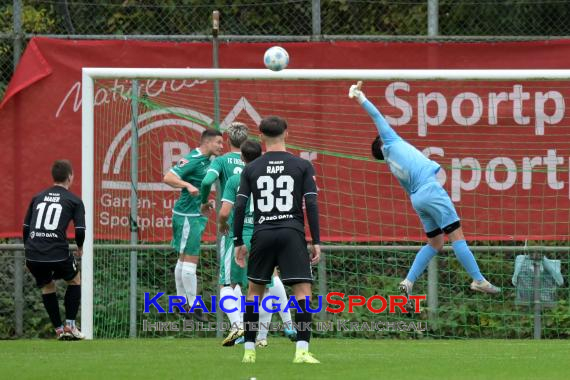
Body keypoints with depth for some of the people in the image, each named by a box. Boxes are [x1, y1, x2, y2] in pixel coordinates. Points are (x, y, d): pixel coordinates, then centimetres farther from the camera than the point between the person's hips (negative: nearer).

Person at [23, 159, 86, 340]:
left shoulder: (38, 197, 18)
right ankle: (70, 326, 17)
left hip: (33, 255, 3)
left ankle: (59, 330, 22)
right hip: (58, 254, -3)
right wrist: (80, 248, 19)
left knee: (47, 286, 25)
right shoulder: (74, 200, 5)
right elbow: (80, 230, -2)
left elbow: (26, 227, 18)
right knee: (75, 279, 23)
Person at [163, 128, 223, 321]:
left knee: (184, 259, 16)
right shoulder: (193, 159, -16)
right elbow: (168, 177, -24)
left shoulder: (206, 161, 13)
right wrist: (188, 186, -37)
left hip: (196, 215, 10)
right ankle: (194, 305, -7)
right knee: (190, 260, -8)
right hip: (187, 215, -10)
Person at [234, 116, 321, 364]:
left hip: (262, 234, 2)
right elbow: (311, 204, -3)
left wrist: (238, 243, 10)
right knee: (303, 291, -5)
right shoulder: (302, 166, 3)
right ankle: (302, 350, -19)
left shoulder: (251, 169, 7)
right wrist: (316, 242, 0)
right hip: (292, 233, -2)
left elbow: (239, 207, 3)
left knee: (255, 291, 17)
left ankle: (249, 350, 17)